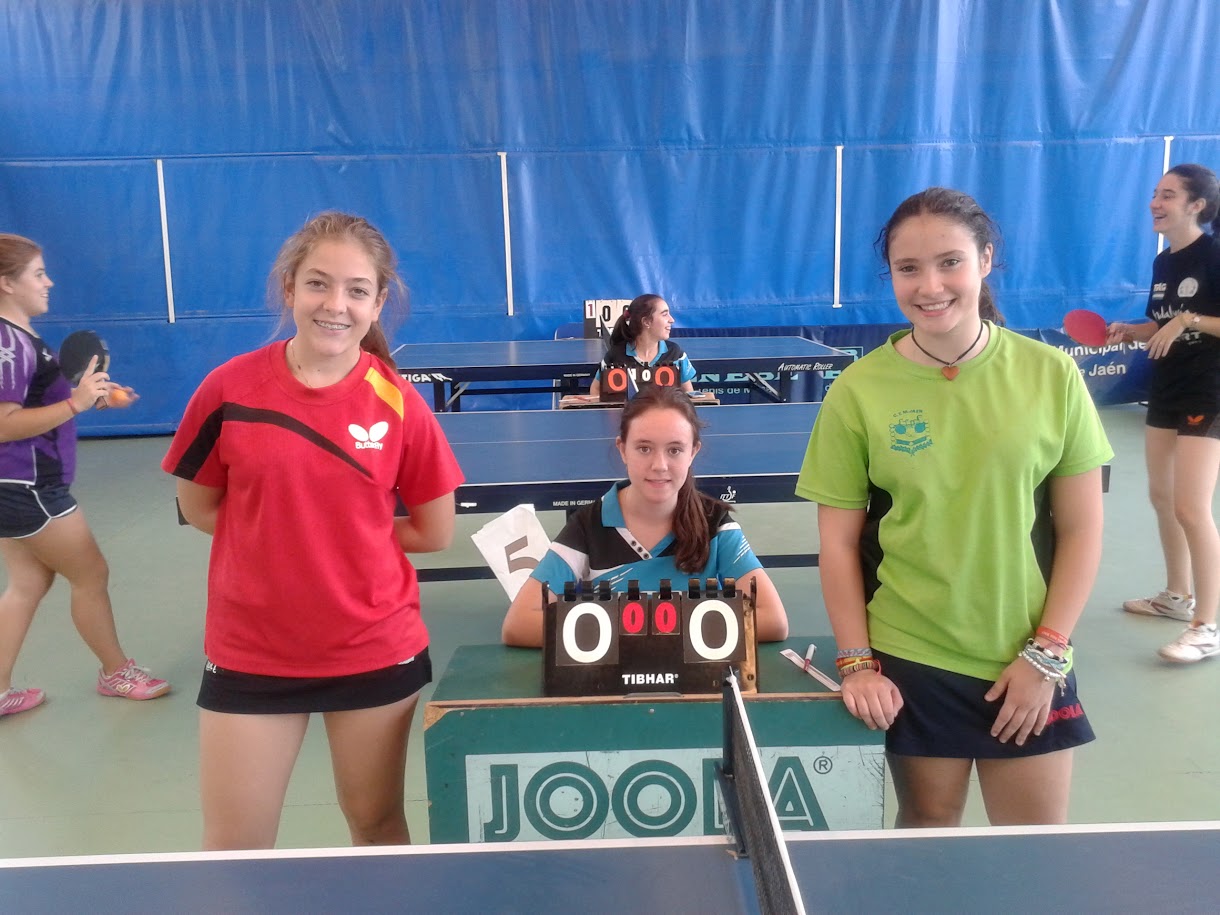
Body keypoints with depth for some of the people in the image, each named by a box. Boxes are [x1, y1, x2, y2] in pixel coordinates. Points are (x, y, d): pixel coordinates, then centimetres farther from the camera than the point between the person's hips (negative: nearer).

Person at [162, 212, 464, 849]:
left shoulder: (399, 404, -9)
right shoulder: (229, 389, -7)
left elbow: (435, 532, -1)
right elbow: (198, 507, 4)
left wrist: (344, 531, -5)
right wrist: (303, 533, -6)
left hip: (377, 650, 0)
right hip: (249, 654, 0)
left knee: (378, 828, 18)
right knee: (232, 850, 9)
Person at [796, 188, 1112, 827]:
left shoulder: (1051, 375, -5)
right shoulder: (858, 391, -7)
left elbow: (1081, 529, 0)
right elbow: (839, 542, -2)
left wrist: (1046, 652, -5)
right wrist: (856, 662, -7)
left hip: (1030, 664, 1)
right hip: (908, 663, -1)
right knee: (927, 830, 14)